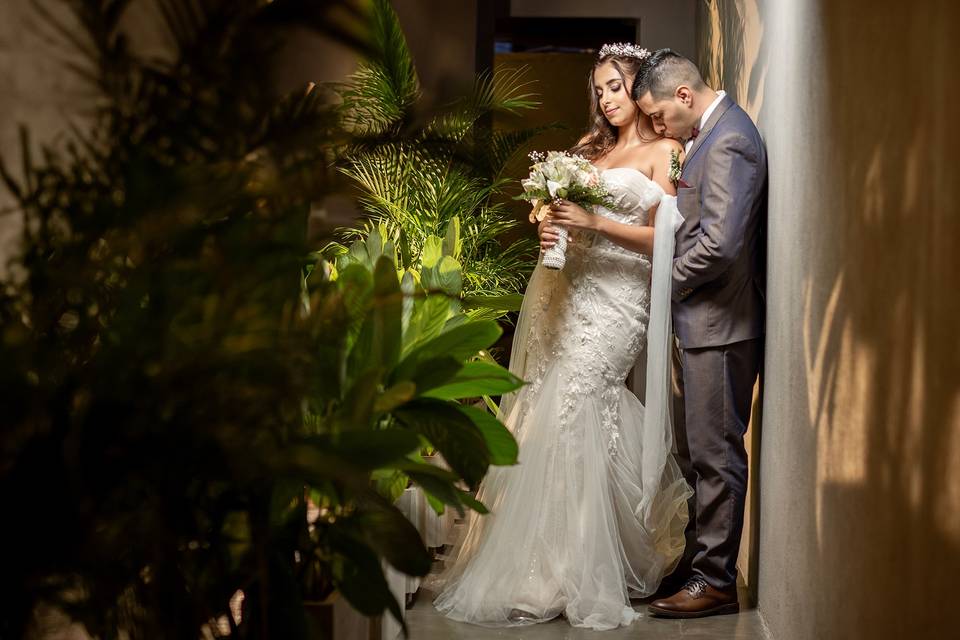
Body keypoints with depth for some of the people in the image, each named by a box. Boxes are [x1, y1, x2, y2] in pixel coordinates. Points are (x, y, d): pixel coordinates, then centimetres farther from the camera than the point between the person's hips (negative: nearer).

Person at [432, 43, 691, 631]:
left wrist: (593, 222, -16)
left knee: (566, 410, -12)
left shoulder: (665, 152, 1)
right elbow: (566, 205, 19)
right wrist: (553, 218, -4)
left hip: (619, 297, -6)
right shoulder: (594, 148, 19)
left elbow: (661, 238, -6)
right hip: (575, 287, 6)